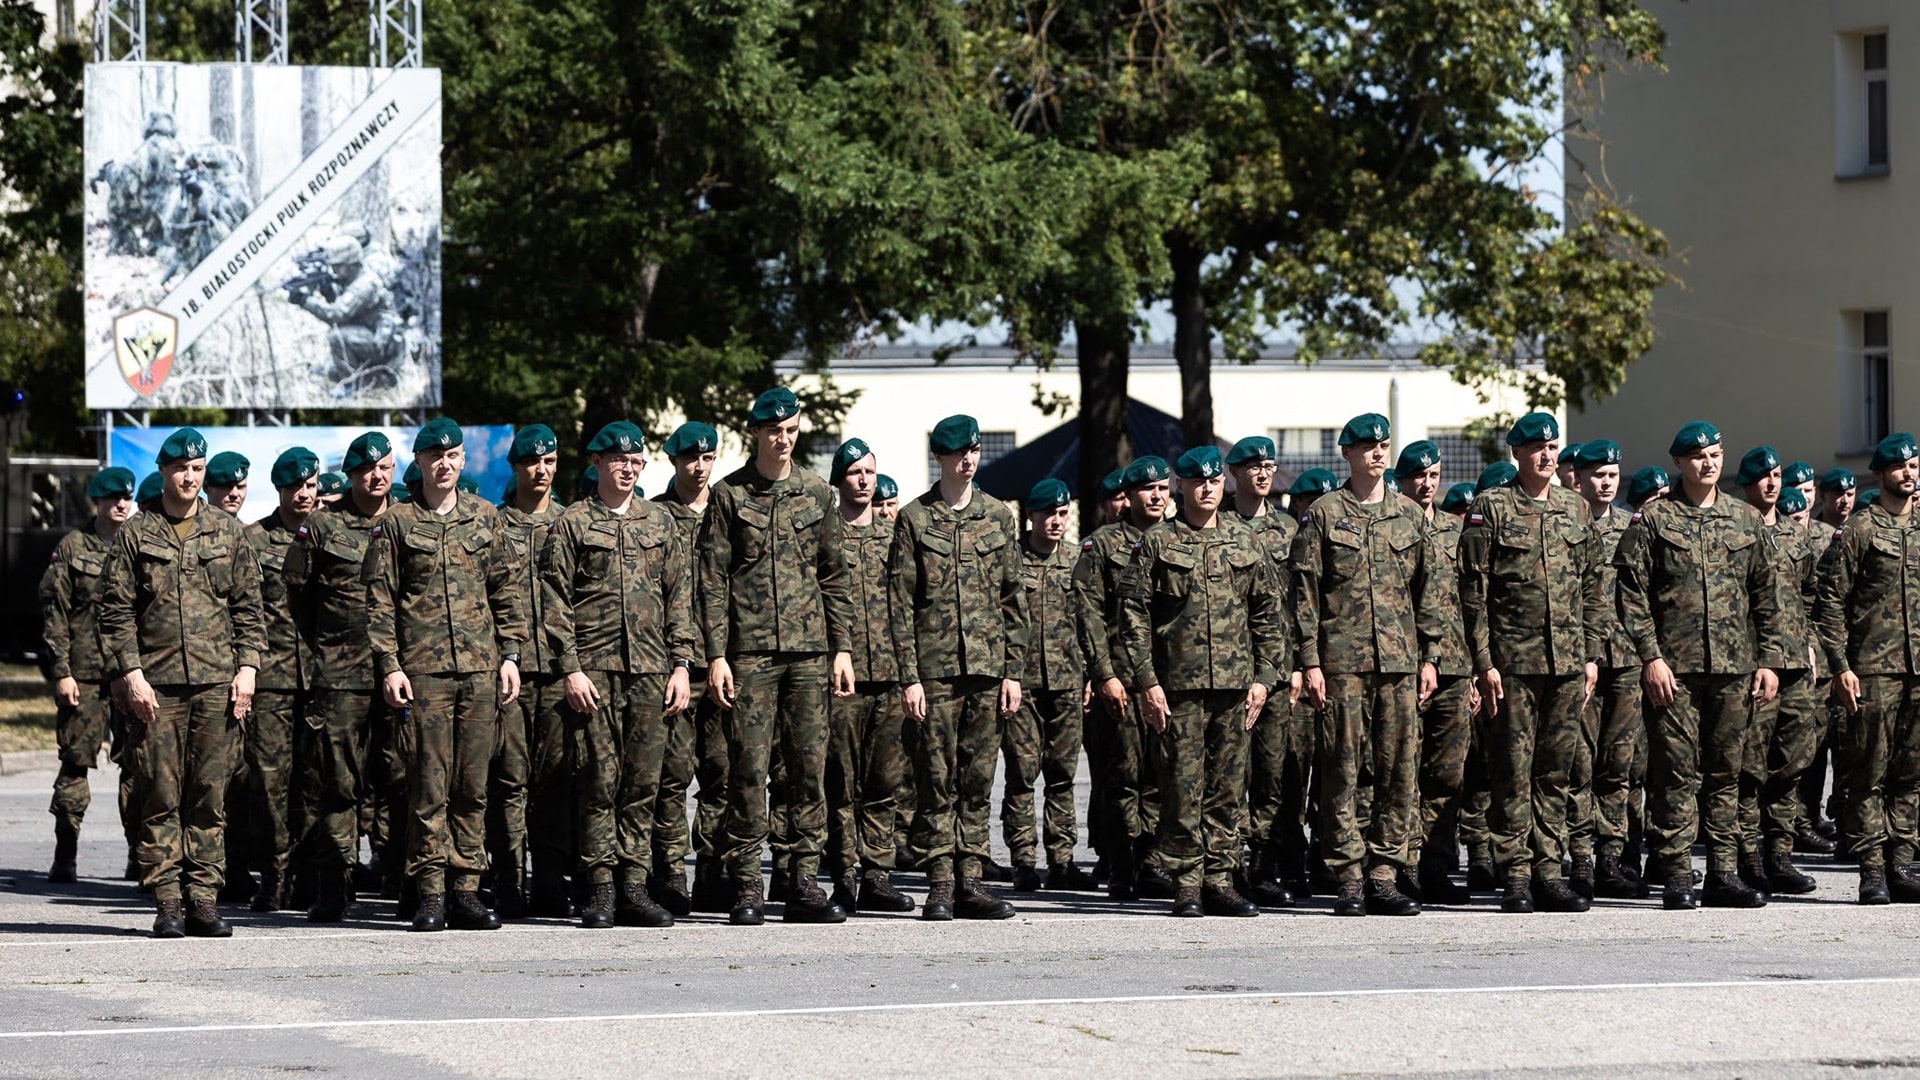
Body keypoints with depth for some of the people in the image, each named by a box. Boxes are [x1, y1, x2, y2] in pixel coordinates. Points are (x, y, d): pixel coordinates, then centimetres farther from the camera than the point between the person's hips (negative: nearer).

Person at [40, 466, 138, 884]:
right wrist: (61, 671, -6)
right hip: (84, 673, -2)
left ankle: (140, 852, 7)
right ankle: (64, 856, 3)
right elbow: (55, 614, 1)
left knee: (138, 763, 0)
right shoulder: (72, 548, 4)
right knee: (76, 761, -2)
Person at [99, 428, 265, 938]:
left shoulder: (227, 533, 11)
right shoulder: (135, 535, 5)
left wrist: (247, 667, 2)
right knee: (161, 795, -2)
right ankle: (167, 900, 0)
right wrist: (131, 673, -7)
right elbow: (116, 611, 2)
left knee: (210, 794, 1)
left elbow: (248, 606, 12)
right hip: (157, 685, -2)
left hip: (217, 684, 2)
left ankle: (203, 896, 5)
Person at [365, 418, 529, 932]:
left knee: (473, 786, 4)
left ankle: (466, 890, 8)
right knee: (429, 786, -4)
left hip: (481, 670, 3)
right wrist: (389, 665, -6)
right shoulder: (396, 523, 3)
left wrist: (510, 655, 7)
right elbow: (380, 601, 2)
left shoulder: (484, 517, 12)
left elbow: (504, 591, 14)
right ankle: (430, 894, -1)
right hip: (423, 671, -3)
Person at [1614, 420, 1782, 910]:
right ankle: (1677, 878, -2)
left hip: (1734, 668, 4)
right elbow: (1632, 593, -3)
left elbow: (1765, 595, 16)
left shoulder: (1746, 520, 13)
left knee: (1726, 773, 6)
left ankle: (1724, 874, 10)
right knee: (1677, 773, -4)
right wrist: (1651, 656, -11)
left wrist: (1767, 659, 9)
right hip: (1674, 668, -4)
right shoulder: (1652, 520, 1)